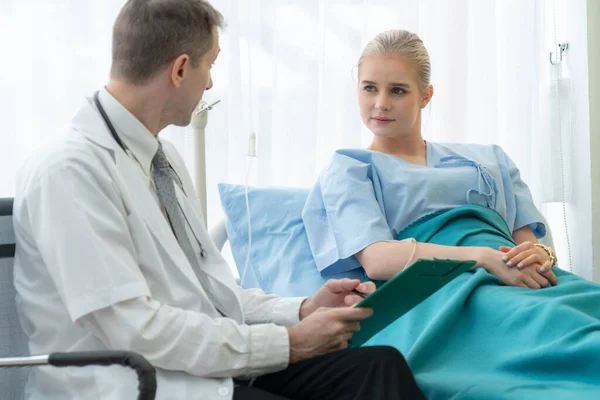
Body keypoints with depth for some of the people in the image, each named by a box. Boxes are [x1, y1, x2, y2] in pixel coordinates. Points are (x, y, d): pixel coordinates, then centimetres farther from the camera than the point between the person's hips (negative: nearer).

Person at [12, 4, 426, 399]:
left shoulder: (163, 156, 12)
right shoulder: (70, 171, -15)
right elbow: (136, 331, -20)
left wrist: (303, 310, -1)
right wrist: (289, 342, -15)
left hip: (212, 364, 8)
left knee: (381, 365, -13)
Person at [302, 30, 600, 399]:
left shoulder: (488, 159, 30)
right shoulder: (349, 170, 16)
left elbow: (528, 239, 21)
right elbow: (376, 260, -1)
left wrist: (540, 254, -6)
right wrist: (484, 258, -14)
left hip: (518, 279, 5)